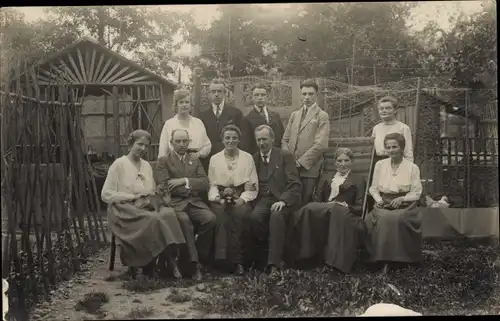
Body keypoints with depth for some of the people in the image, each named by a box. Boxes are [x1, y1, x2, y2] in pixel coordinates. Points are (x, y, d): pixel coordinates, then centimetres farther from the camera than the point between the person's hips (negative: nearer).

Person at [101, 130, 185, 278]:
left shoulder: (147, 166, 19)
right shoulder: (119, 164, 0)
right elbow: (106, 195, -6)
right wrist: (133, 197, -14)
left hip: (146, 208, 5)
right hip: (124, 211, -5)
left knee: (168, 213, -28)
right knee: (154, 219, -35)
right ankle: (169, 261, -22)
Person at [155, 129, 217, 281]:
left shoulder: (195, 161, 22)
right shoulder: (163, 161, 9)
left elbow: (205, 183, 8)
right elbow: (165, 186, -6)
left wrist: (185, 181, -7)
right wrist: (191, 188, -2)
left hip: (195, 202, 4)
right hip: (175, 203, -3)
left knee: (210, 219, -27)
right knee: (184, 221, -36)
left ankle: (200, 257, -12)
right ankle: (193, 263, -28)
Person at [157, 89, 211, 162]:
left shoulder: (198, 122, 10)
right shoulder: (168, 124, 4)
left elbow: (207, 146, 11)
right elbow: (162, 151, 4)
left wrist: (199, 154, -4)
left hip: (196, 162, 2)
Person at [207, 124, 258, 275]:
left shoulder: (248, 158, 12)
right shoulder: (214, 159, 15)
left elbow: (253, 186, 7)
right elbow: (211, 184, 10)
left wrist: (243, 199, -10)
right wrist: (217, 198, -10)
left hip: (241, 199, -1)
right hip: (220, 199, 1)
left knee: (239, 212, -34)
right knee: (221, 214, -34)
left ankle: (236, 261, -30)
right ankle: (221, 258, -35)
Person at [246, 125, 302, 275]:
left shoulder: (285, 156, 4)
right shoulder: (254, 158, 16)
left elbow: (295, 184, -4)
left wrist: (283, 200, -20)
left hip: (283, 199, -3)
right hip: (263, 199, 3)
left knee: (276, 215, -35)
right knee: (254, 216, -31)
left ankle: (274, 264, -33)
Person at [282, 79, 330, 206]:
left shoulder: (322, 116, 0)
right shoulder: (294, 115, 20)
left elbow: (321, 144, -10)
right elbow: (285, 140, 18)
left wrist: (301, 162, -12)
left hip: (309, 169, -5)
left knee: (305, 204, -4)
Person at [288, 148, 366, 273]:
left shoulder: (358, 180, 21)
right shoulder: (326, 177, 30)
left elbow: (360, 208, 10)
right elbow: (316, 200, 16)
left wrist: (346, 206, -10)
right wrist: (326, 206, -6)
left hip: (345, 214, -2)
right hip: (320, 213, 3)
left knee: (336, 211, -41)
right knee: (309, 210, -34)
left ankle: (335, 261, -44)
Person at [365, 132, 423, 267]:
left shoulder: (412, 167, 3)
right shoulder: (380, 165, 11)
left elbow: (416, 193, 2)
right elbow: (373, 188, 15)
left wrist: (402, 198, -15)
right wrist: (378, 199, -4)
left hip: (404, 206, -2)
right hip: (383, 204, 2)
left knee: (397, 219, -35)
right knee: (382, 218, -32)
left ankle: (399, 257, -18)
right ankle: (381, 257, -19)